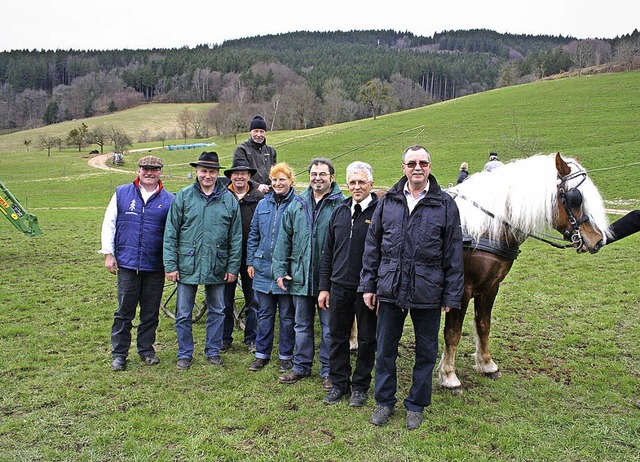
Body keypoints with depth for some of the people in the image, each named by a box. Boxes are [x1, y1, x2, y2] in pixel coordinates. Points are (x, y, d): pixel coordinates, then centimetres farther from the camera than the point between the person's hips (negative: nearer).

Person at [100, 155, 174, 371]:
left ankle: (146, 349, 26)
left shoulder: (168, 200, 4)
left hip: (155, 266, 0)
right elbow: (109, 223, 9)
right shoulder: (122, 193, 6)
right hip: (127, 264, 0)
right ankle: (119, 353, 18)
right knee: (124, 311, 5)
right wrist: (108, 254, 3)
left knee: (151, 312, 10)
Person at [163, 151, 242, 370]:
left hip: (217, 268, 1)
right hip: (187, 267, -1)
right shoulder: (183, 197, -2)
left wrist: (233, 267, 1)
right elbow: (170, 234, -1)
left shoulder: (229, 199, 1)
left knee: (217, 311, 13)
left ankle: (213, 351, 30)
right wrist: (170, 265, -6)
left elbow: (236, 237, 4)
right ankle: (185, 354, 25)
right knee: (183, 314, 8)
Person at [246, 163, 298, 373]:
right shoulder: (263, 205, 9)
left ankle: (286, 356, 23)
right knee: (264, 314, 13)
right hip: (263, 268, 4)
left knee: (287, 316, 9)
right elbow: (253, 235, 14)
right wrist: (250, 261, 8)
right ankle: (262, 354, 26)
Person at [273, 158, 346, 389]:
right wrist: (280, 270, 4)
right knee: (302, 326, 16)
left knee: (329, 328, 8)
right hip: (300, 277, 4)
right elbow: (284, 238, 10)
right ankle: (301, 366, 31)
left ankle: (328, 371, 22)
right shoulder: (297, 205, 8)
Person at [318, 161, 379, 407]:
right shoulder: (339, 212, 9)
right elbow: (327, 253, 12)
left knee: (366, 340, 10)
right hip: (339, 287, 5)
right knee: (338, 337, 13)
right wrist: (323, 287, 9)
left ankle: (360, 386, 26)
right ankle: (339, 383, 29)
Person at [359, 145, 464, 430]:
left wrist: (452, 295, -3)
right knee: (385, 348, 12)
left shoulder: (445, 205, -2)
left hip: (427, 291, -1)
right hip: (390, 289, 2)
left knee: (426, 352, 11)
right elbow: (372, 246, 8)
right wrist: (368, 285, 4)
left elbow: (453, 255, -1)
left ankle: (416, 405, 31)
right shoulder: (388, 202, 4)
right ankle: (384, 401, 31)